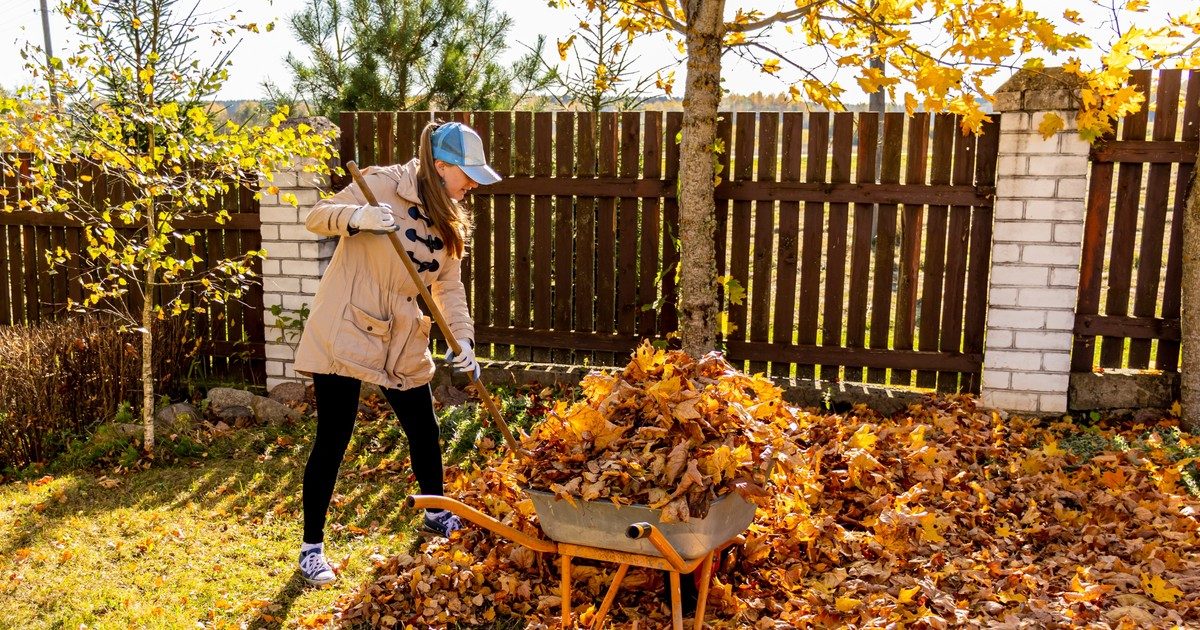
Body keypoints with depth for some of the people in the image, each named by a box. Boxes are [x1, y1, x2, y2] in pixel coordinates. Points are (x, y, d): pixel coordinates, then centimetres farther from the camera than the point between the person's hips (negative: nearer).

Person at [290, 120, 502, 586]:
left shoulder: (449, 218, 7)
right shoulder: (384, 184, -12)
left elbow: (450, 286, 4)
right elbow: (317, 216, -11)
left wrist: (462, 338, -11)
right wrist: (358, 217, -33)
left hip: (403, 343, 6)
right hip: (344, 332, -6)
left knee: (424, 431, 14)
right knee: (332, 440, -1)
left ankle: (436, 513, 38)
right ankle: (312, 547, 15)